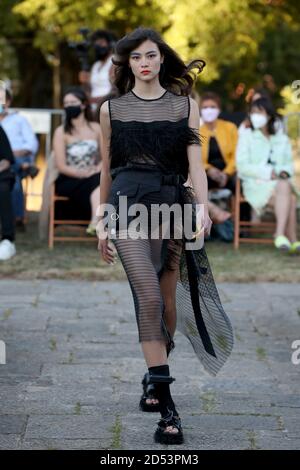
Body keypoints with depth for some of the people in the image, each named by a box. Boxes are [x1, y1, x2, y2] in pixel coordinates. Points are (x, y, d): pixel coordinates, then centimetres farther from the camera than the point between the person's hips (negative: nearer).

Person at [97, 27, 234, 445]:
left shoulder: (185, 105, 8)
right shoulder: (112, 109, 9)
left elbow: (195, 161, -1)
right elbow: (107, 169, 14)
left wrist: (203, 206, -18)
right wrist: (102, 225, 16)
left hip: (173, 206, 2)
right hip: (129, 205, -2)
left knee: (168, 302, 6)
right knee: (149, 297, -17)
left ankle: (154, 380, 29)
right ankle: (165, 404, -19)